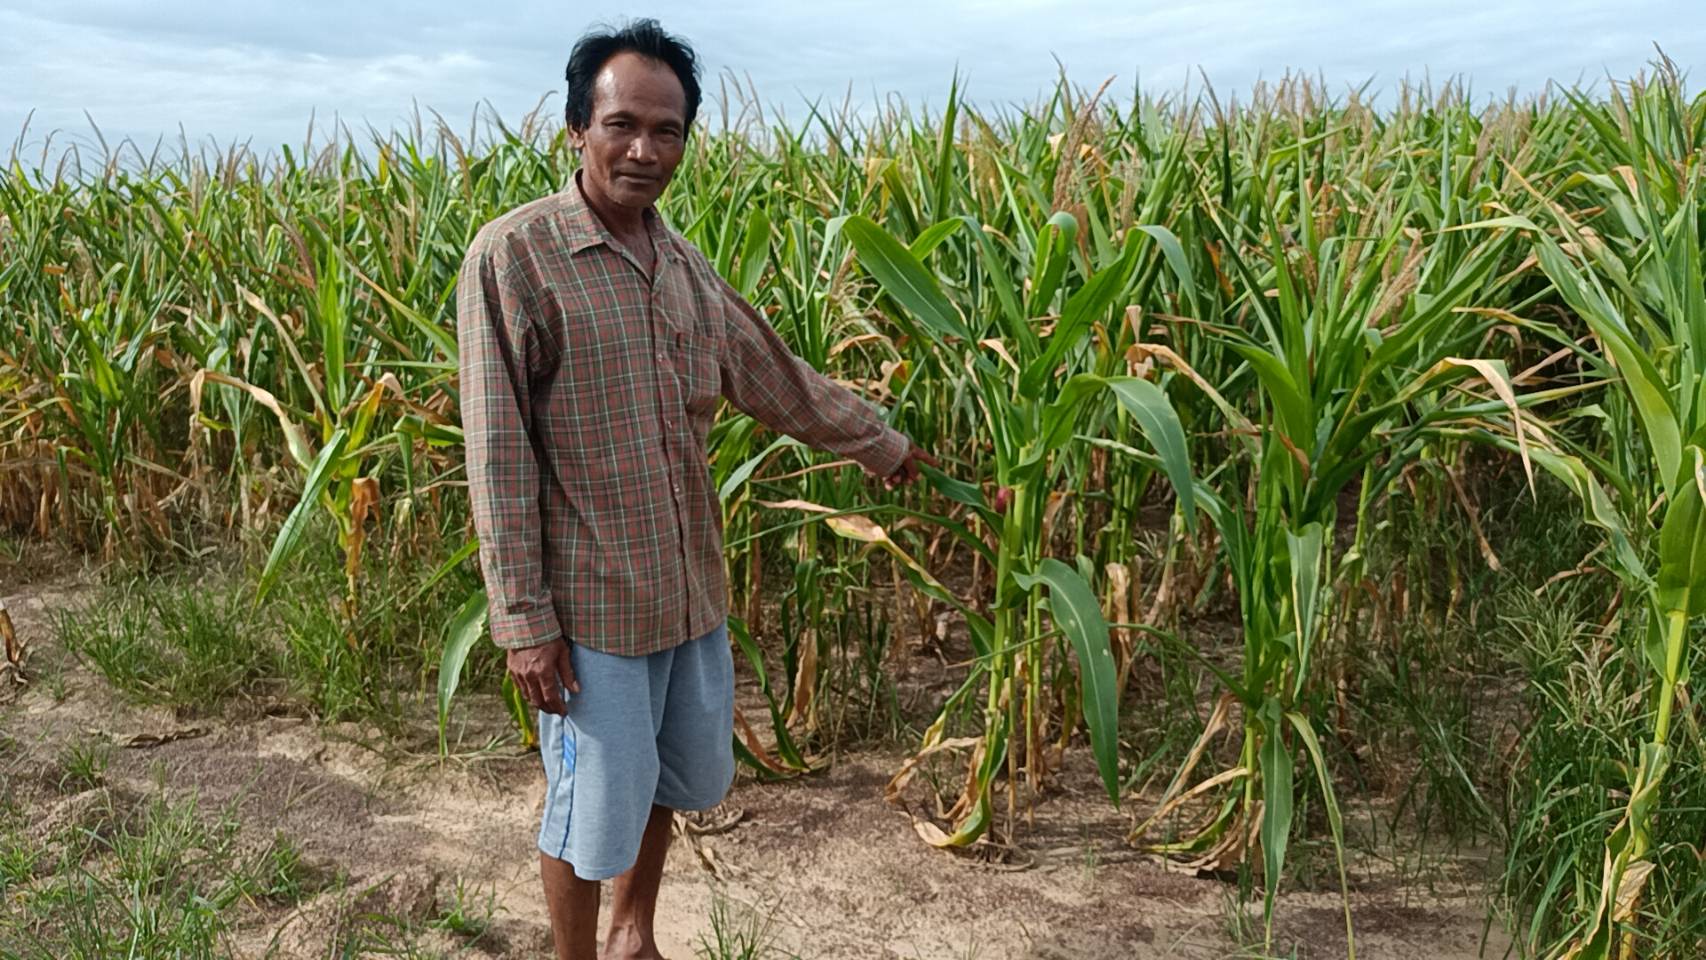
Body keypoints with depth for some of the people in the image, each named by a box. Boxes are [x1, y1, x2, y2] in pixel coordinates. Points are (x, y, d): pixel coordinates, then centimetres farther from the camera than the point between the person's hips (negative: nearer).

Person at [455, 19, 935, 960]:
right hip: (588, 602, -7)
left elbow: (776, 376, 18)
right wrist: (525, 620, -16)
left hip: (690, 587, 7)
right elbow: (498, 454, -16)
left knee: (679, 778, 22)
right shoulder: (513, 255, -15)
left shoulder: (684, 265, 5)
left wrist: (879, 441, 26)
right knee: (594, 808, 7)